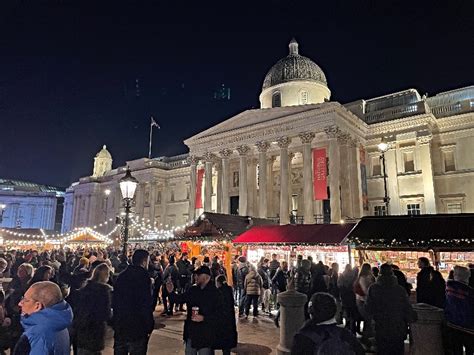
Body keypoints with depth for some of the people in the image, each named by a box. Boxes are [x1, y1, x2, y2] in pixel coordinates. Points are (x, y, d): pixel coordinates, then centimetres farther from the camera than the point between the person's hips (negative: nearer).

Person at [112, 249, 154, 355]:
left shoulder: (121, 276, 6)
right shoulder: (144, 277, -15)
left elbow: (114, 301, 11)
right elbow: (147, 305, -19)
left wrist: (114, 322, 18)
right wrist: (149, 327, -11)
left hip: (119, 326, 7)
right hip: (137, 328, -7)